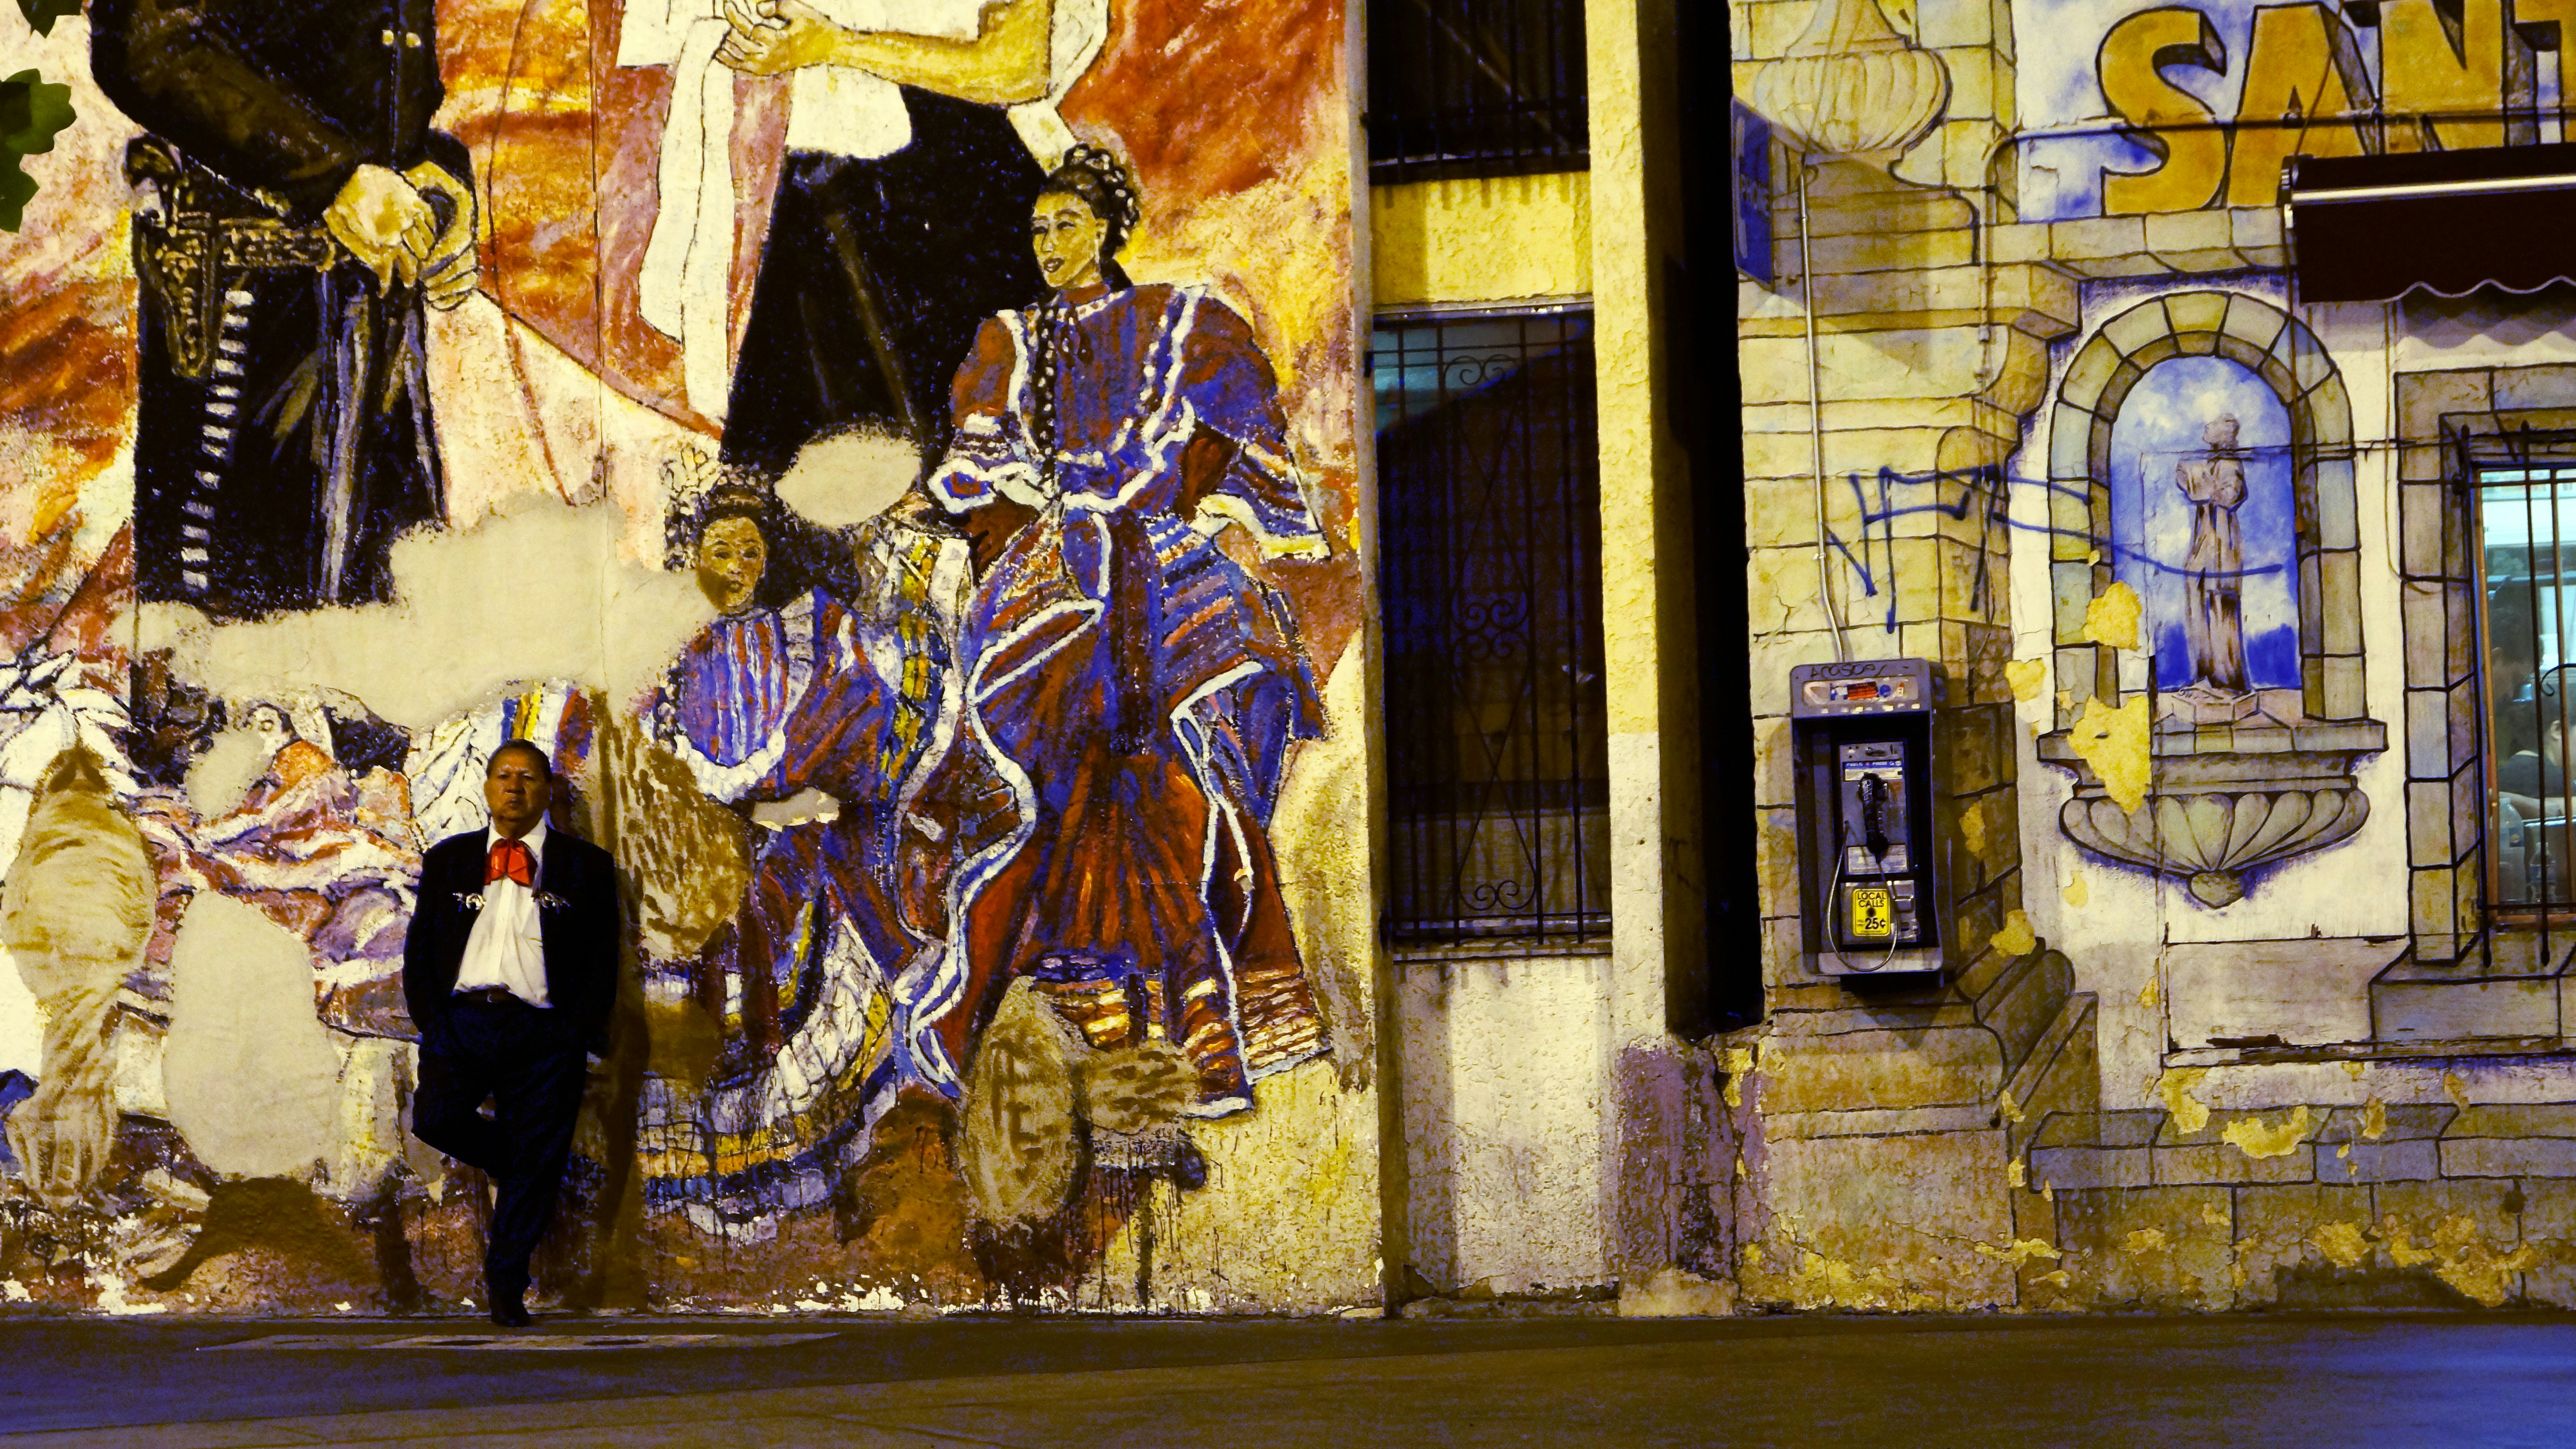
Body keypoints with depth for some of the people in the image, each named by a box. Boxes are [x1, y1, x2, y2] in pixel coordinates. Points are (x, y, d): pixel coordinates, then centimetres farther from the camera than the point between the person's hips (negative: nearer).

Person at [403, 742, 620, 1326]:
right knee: (436, 1119, -23)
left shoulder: (585, 866, 10)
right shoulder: (448, 860, 16)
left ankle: (506, 1285, 8)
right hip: (462, 1019, 1)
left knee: (534, 1168, -5)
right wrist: (431, 1022, -2)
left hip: (544, 1032, -1)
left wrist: (581, 1036, -5)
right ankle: (508, 1164, 9)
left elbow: (603, 960, 7)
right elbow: (419, 948, 13)